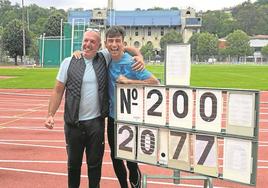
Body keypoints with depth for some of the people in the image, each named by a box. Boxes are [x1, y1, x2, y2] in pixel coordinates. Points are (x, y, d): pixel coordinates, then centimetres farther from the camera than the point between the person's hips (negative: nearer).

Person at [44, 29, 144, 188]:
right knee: (74, 162, 14)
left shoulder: (104, 58, 1)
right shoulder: (68, 62, -2)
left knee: (95, 162, 12)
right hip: (74, 123, 0)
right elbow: (58, 91, 2)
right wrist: (50, 115, -5)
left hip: (96, 122, 1)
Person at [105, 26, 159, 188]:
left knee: (130, 158, 6)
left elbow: (155, 82, -22)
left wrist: (128, 81, -25)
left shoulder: (131, 63, -17)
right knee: (115, 156, 16)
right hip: (113, 117, 5)